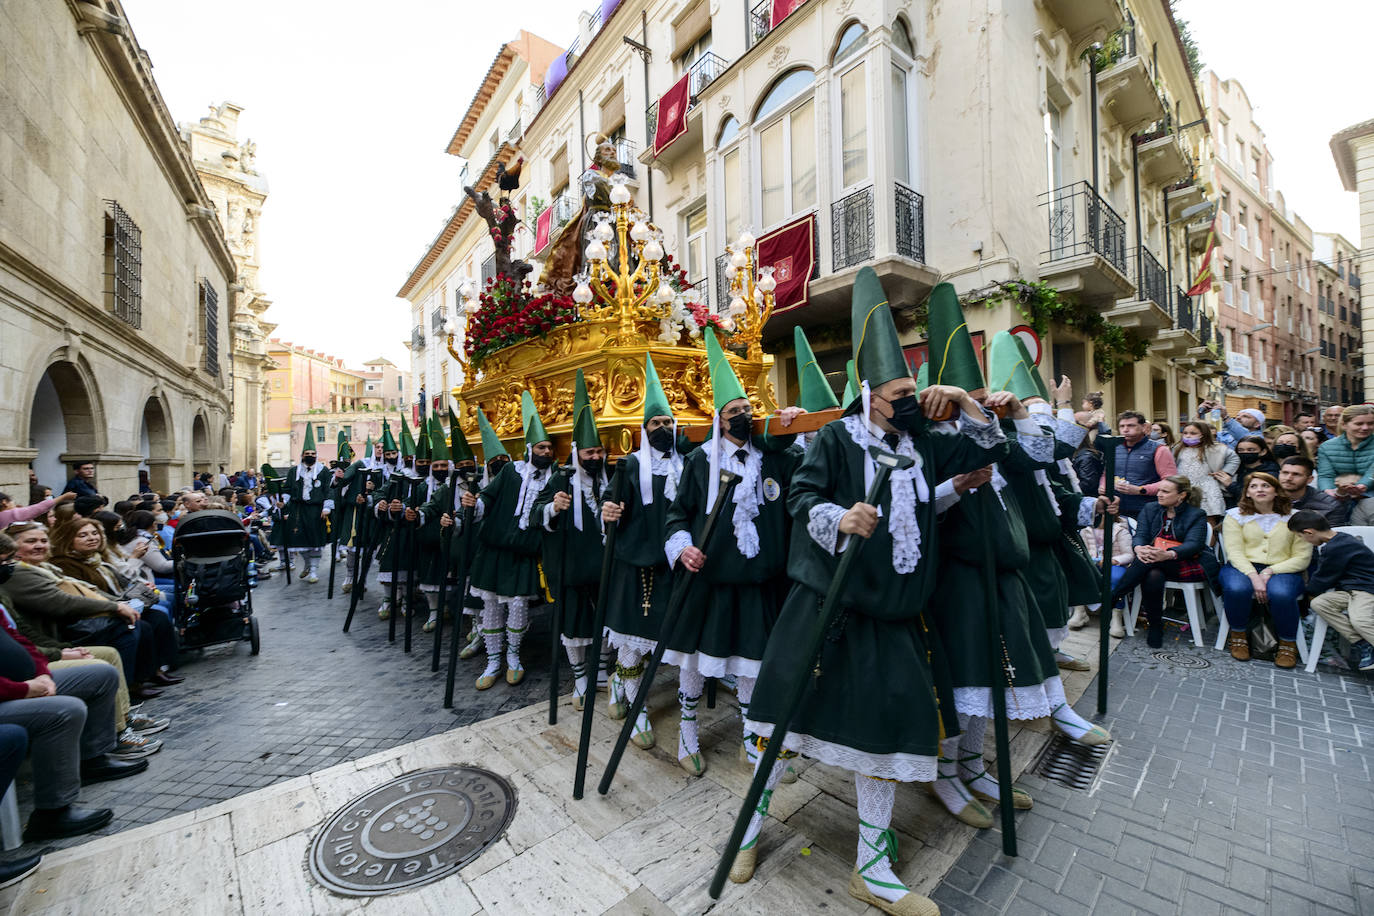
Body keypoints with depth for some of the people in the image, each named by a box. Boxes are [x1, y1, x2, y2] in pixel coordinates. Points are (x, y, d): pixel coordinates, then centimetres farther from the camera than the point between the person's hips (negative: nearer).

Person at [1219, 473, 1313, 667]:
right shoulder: (1235, 516, 7)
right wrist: (1254, 576, -19)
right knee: (1237, 589, -34)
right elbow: (1234, 552, -3)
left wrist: (1269, 572, -13)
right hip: (1243, 567, 0)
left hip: (1283, 570, 0)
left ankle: (1288, 643, -7)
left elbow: (1302, 558, 2)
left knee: (1281, 594, -34)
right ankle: (1238, 635, -7)